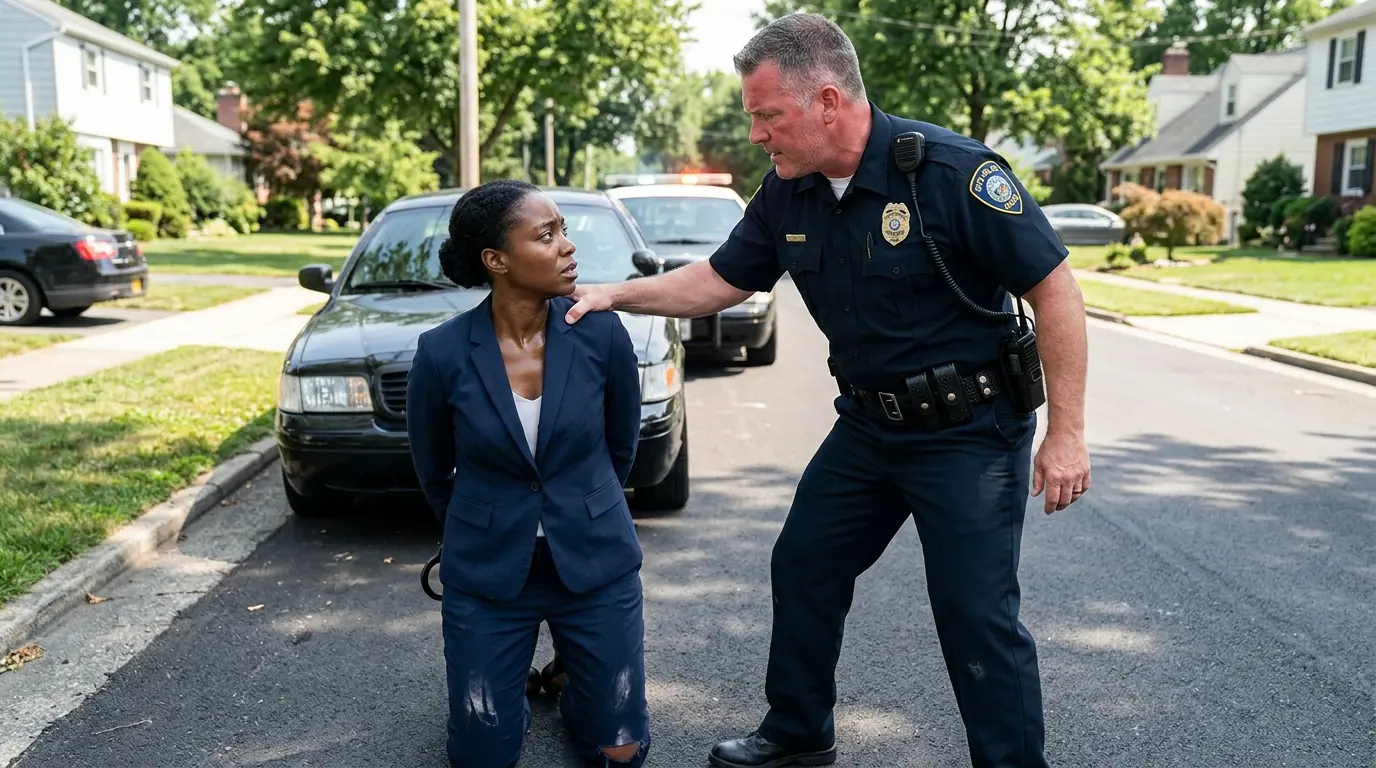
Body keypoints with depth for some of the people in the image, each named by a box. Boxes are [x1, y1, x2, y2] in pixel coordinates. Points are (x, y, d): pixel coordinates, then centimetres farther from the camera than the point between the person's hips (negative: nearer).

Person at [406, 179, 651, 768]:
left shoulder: (602, 333, -13)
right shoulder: (442, 352, -15)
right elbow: (434, 471, 3)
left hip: (595, 564, 1)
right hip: (487, 574, 0)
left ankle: (573, 684, 39)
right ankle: (513, 686, 39)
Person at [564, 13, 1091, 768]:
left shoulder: (951, 170, -22)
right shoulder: (787, 193, -3)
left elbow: (1055, 289, -18)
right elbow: (720, 280, 9)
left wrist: (1066, 434, -18)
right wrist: (613, 295, 0)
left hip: (970, 429, -7)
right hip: (868, 423, 7)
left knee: (977, 616, -4)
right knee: (803, 569, 15)